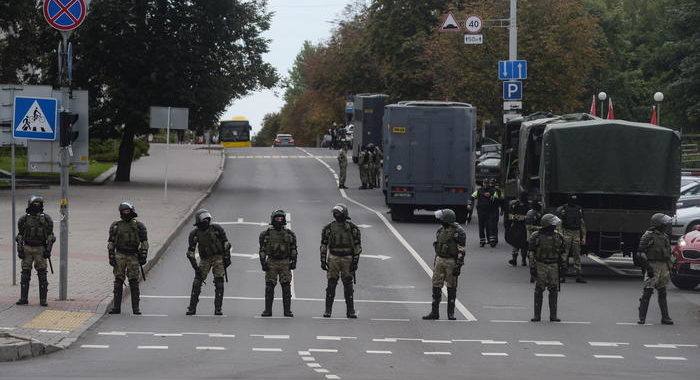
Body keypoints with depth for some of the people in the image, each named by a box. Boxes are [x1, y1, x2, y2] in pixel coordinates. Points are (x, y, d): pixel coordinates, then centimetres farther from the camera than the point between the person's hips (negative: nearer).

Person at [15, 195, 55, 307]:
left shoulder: (46, 219, -2)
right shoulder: (24, 219, 0)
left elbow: (50, 236, 2)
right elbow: (20, 236, 6)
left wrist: (48, 250, -6)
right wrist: (19, 250, -2)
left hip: (40, 250, -1)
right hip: (27, 248, 1)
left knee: (42, 274, -4)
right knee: (25, 274, 0)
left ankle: (43, 299, 0)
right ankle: (23, 298, 6)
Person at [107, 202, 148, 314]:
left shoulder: (139, 226, 4)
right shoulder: (115, 226, 8)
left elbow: (144, 242, 4)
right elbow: (111, 242, 10)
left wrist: (143, 257, -4)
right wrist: (111, 257, 2)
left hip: (133, 256, -2)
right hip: (120, 255, 2)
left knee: (134, 282, -3)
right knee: (118, 282, -1)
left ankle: (136, 308, 0)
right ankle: (116, 307, 3)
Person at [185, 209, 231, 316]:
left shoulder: (216, 228, -9)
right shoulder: (195, 233, -7)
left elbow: (225, 242, -1)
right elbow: (190, 251, -3)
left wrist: (227, 257, -6)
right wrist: (195, 266, -8)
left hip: (218, 258, -1)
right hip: (205, 259, 1)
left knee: (219, 283, -9)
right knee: (197, 282, -3)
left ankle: (218, 309, -4)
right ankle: (192, 308, 5)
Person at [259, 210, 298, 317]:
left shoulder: (289, 234, 5)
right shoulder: (266, 234, 2)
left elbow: (293, 249, 8)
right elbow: (262, 250, 2)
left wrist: (293, 262, 0)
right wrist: (263, 263, -5)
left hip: (285, 263, 1)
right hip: (271, 263, -1)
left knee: (286, 287, -2)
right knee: (269, 287, -1)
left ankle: (287, 310, 1)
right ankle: (268, 310, 3)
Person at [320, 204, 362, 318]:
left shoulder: (352, 228, -2)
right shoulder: (329, 228, 1)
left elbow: (357, 246, 0)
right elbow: (323, 245, 5)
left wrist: (355, 261, -7)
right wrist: (323, 261, -1)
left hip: (348, 259, 0)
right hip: (333, 258, 0)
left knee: (348, 285, 0)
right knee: (331, 285, -5)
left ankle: (350, 311, 5)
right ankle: (328, 310, -1)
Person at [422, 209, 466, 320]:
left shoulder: (458, 232, -13)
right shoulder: (441, 230, 9)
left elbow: (461, 251, -15)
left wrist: (458, 265, -20)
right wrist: (435, 263, 18)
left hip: (451, 261, -6)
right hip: (440, 260, 6)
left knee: (451, 287, 1)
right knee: (436, 285, 3)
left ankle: (451, 313, 9)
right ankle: (434, 312, 6)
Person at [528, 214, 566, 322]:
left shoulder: (558, 237, 5)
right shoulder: (536, 236, -6)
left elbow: (561, 253, 13)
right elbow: (530, 252, -3)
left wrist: (561, 267, 10)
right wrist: (532, 267, -9)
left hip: (554, 266, 3)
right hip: (540, 265, -3)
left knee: (554, 291, 1)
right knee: (538, 291, -2)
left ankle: (553, 315, 6)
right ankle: (537, 315, 3)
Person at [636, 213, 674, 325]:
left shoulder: (664, 236, 15)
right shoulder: (648, 236, -9)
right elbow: (641, 253, -13)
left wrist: (669, 269, 21)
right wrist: (648, 268, -19)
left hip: (663, 267, 8)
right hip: (653, 266, -8)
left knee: (662, 293, 11)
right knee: (647, 292, -9)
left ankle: (665, 317, 15)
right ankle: (642, 318, -7)